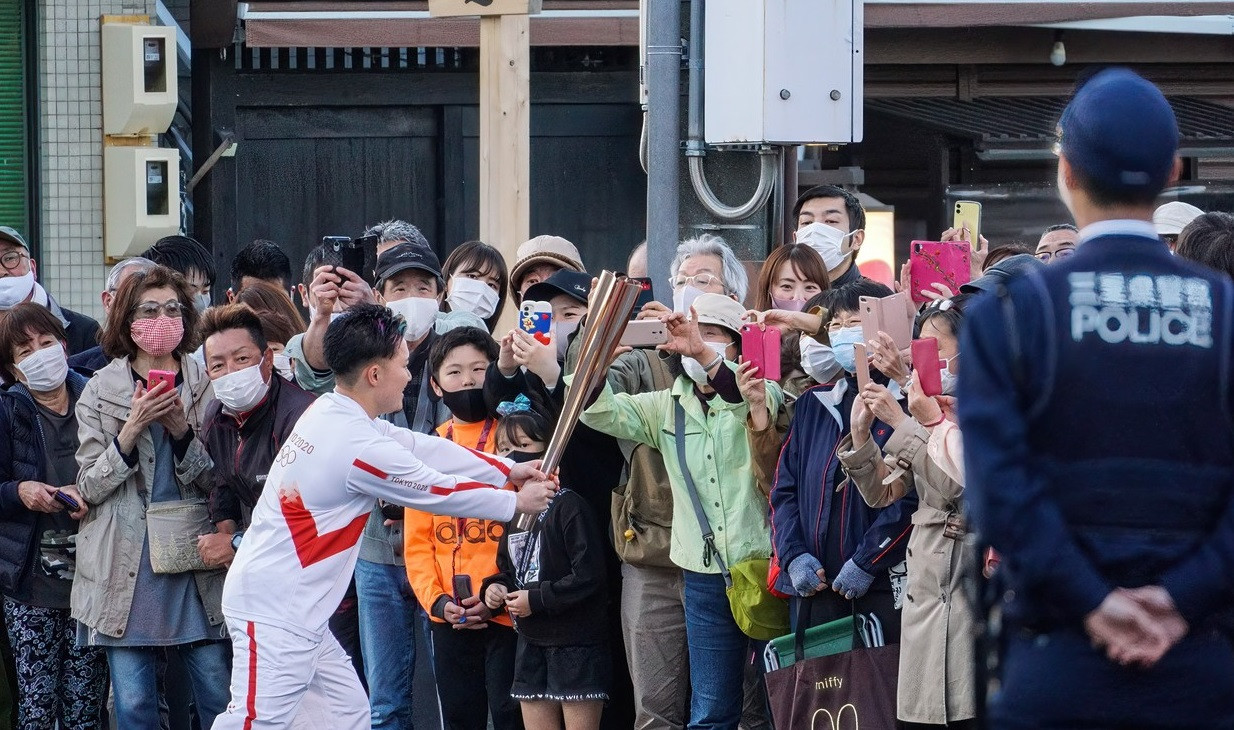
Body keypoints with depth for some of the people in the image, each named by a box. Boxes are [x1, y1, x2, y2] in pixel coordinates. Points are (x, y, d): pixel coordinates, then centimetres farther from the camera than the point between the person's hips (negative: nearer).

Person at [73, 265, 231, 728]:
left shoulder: (208, 386, 5)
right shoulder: (101, 391, 4)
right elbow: (89, 488, -1)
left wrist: (182, 431, -14)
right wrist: (132, 429, -14)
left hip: (196, 560, 0)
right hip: (126, 566, 0)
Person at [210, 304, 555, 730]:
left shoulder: (330, 411, 6)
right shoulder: (358, 445, -20)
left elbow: (420, 447, 14)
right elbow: (440, 491, -6)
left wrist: (508, 471, 16)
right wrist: (517, 503, 9)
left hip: (300, 614, 10)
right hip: (273, 612, -10)